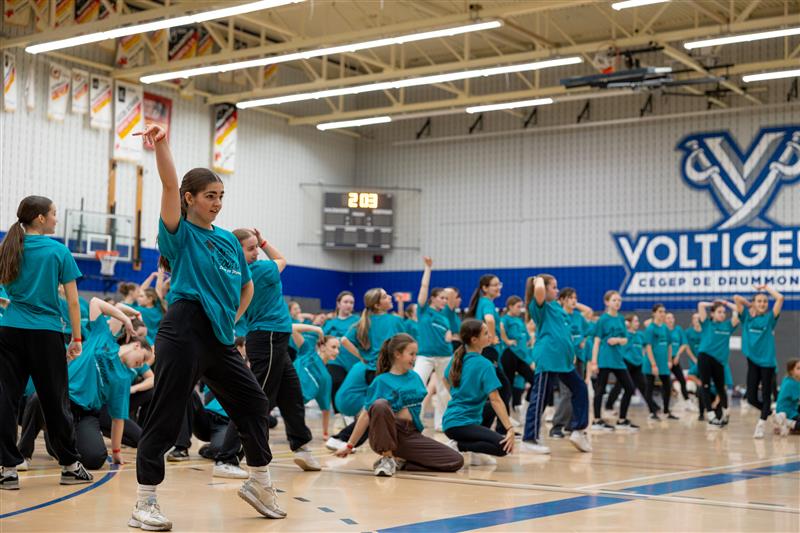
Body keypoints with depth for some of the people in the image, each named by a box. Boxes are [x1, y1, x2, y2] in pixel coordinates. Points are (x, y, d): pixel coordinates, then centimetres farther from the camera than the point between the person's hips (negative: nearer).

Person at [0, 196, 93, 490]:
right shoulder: (58, 251, -2)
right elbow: (73, 300, -2)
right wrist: (77, 338, 3)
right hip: (46, 333, -2)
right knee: (54, 401, 7)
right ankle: (70, 465, 17)